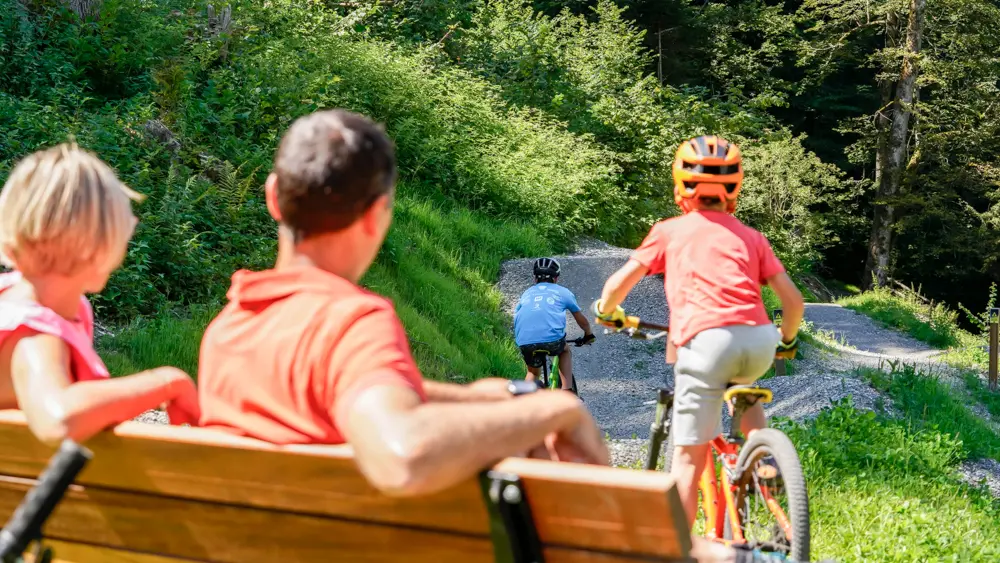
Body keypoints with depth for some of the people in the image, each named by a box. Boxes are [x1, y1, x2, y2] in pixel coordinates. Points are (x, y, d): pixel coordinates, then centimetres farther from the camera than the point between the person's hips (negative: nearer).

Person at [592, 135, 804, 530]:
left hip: (706, 340, -3)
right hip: (759, 341, 3)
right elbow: (793, 299, 19)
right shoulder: (751, 237, 23)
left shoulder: (668, 231, 17)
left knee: (689, 457, 4)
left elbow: (618, 285, 13)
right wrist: (788, 341, 39)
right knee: (741, 382, 39)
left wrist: (606, 312, 35)